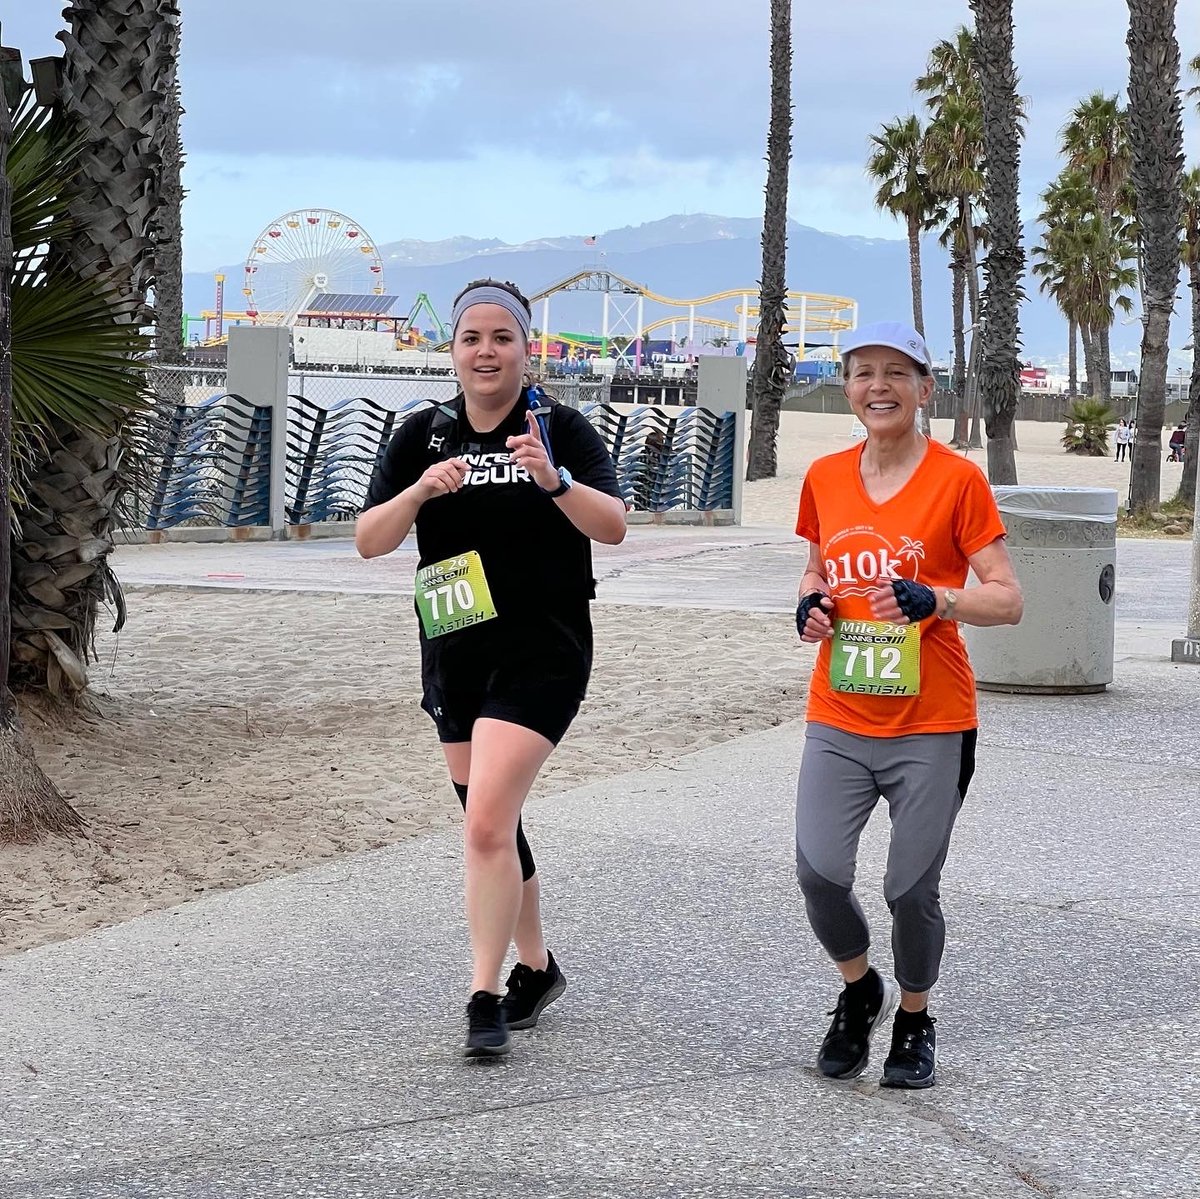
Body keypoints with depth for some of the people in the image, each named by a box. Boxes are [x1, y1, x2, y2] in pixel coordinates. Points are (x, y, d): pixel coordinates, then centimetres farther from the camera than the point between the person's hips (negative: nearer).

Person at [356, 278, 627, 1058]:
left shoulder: (563, 430, -5)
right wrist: (419, 491, -17)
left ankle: (486, 998, -12)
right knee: (493, 825, 15)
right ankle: (537, 968, 33)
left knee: (487, 823, -17)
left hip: (541, 652, -5)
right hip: (454, 652, 5)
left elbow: (613, 526, -16)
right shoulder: (423, 436, 6)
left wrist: (555, 480, -33)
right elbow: (368, 541, 1)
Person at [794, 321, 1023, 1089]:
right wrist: (812, 605, 0)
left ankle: (915, 1021, 27)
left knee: (912, 889, 0)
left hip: (930, 725, -3)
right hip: (838, 719, 3)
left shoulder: (957, 480, -6)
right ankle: (861, 990, 20)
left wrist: (935, 601, -25)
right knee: (819, 872, -10)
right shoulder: (825, 478, 7)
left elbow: (1007, 599, -6)